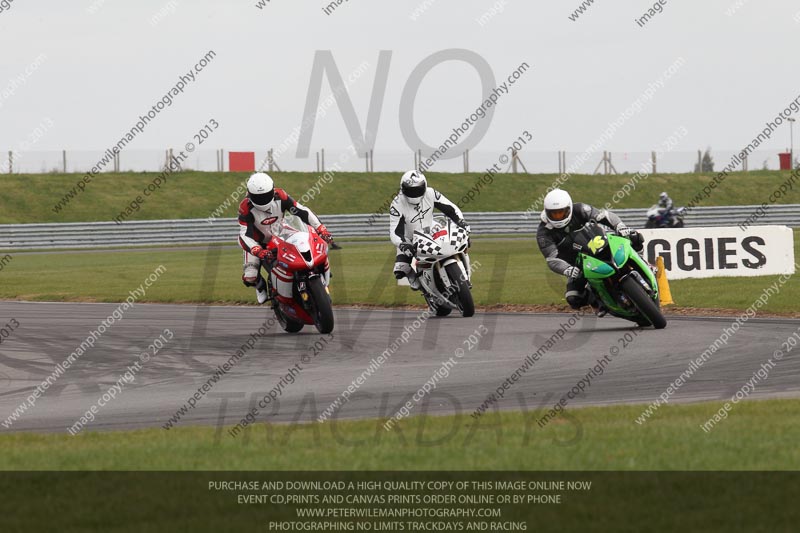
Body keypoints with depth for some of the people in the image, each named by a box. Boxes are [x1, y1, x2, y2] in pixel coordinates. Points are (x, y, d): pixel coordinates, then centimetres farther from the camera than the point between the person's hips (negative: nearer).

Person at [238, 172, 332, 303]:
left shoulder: (280, 197, -22)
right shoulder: (246, 208, -29)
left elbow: (302, 211, -18)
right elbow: (244, 236, -33)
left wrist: (321, 229, -29)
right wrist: (259, 252, -51)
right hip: (257, 243, -3)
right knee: (249, 277, -18)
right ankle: (261, 287, 21)